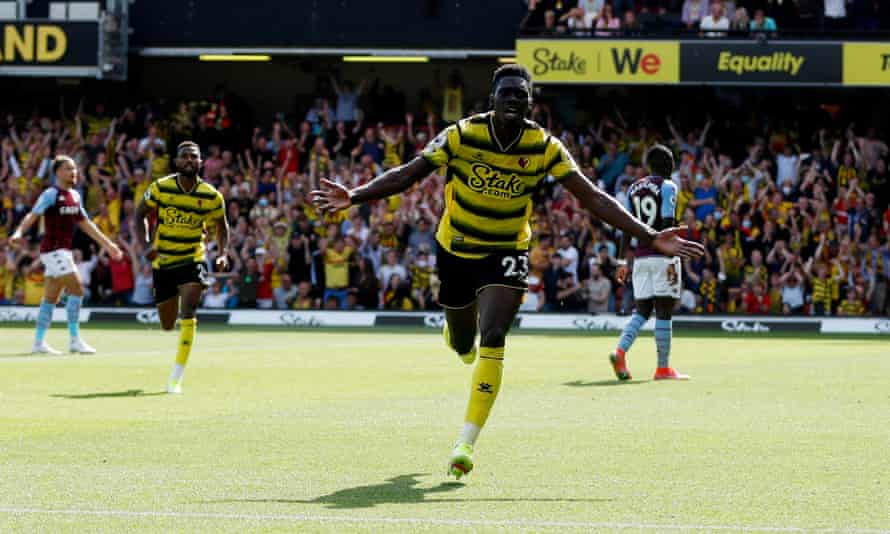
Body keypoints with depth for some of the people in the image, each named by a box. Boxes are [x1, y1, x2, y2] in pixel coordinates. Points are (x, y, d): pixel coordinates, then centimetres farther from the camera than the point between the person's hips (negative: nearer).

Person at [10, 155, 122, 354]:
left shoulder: (75, 195, 13)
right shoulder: (50, 194, -11)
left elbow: (85, 224, 22)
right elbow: (32, 216, -21)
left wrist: (107, 244, 24)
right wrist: (19, 233, -39)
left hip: (64, 252, 8)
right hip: (53, 250, -8)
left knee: (51, 297, 9)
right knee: (76, 290, -13)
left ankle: (39, 342, 13)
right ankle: (75, 341, -10)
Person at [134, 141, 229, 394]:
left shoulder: (211, 196, -6)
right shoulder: (160, 188, -8)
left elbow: (221, 225, 10)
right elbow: (140, 214, 1)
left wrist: (223, 254, -4)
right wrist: (145, 245, -13)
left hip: (193, 259, -1)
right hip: (163, 262, 1)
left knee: (188, 314, -22)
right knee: (167, 324, 8)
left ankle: (176, 378, -19)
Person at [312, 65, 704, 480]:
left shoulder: (545, 147, -15)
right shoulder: (462, 135, -17)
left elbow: (592, 198, -14)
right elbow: (408, 174, -19)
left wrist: (648, 236, -22)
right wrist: (354, 196, -34)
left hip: (506, 252, -1)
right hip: (456, 248, 1)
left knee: (492, 338, -21)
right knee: (462, 345, 15)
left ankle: (467, 441, -17)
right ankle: (457, 332, 57)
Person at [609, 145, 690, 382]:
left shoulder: (633, 189, 13)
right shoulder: (667, 187, -5)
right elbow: (668, 225, -13)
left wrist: (623, 262, 15)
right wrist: (671, 261, -16)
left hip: (640, 256, 6)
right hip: (662, 256, -6)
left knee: (642, 311, 10)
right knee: (663, 312, -1)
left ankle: (620, 351, -13)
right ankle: (663, 368, 2)